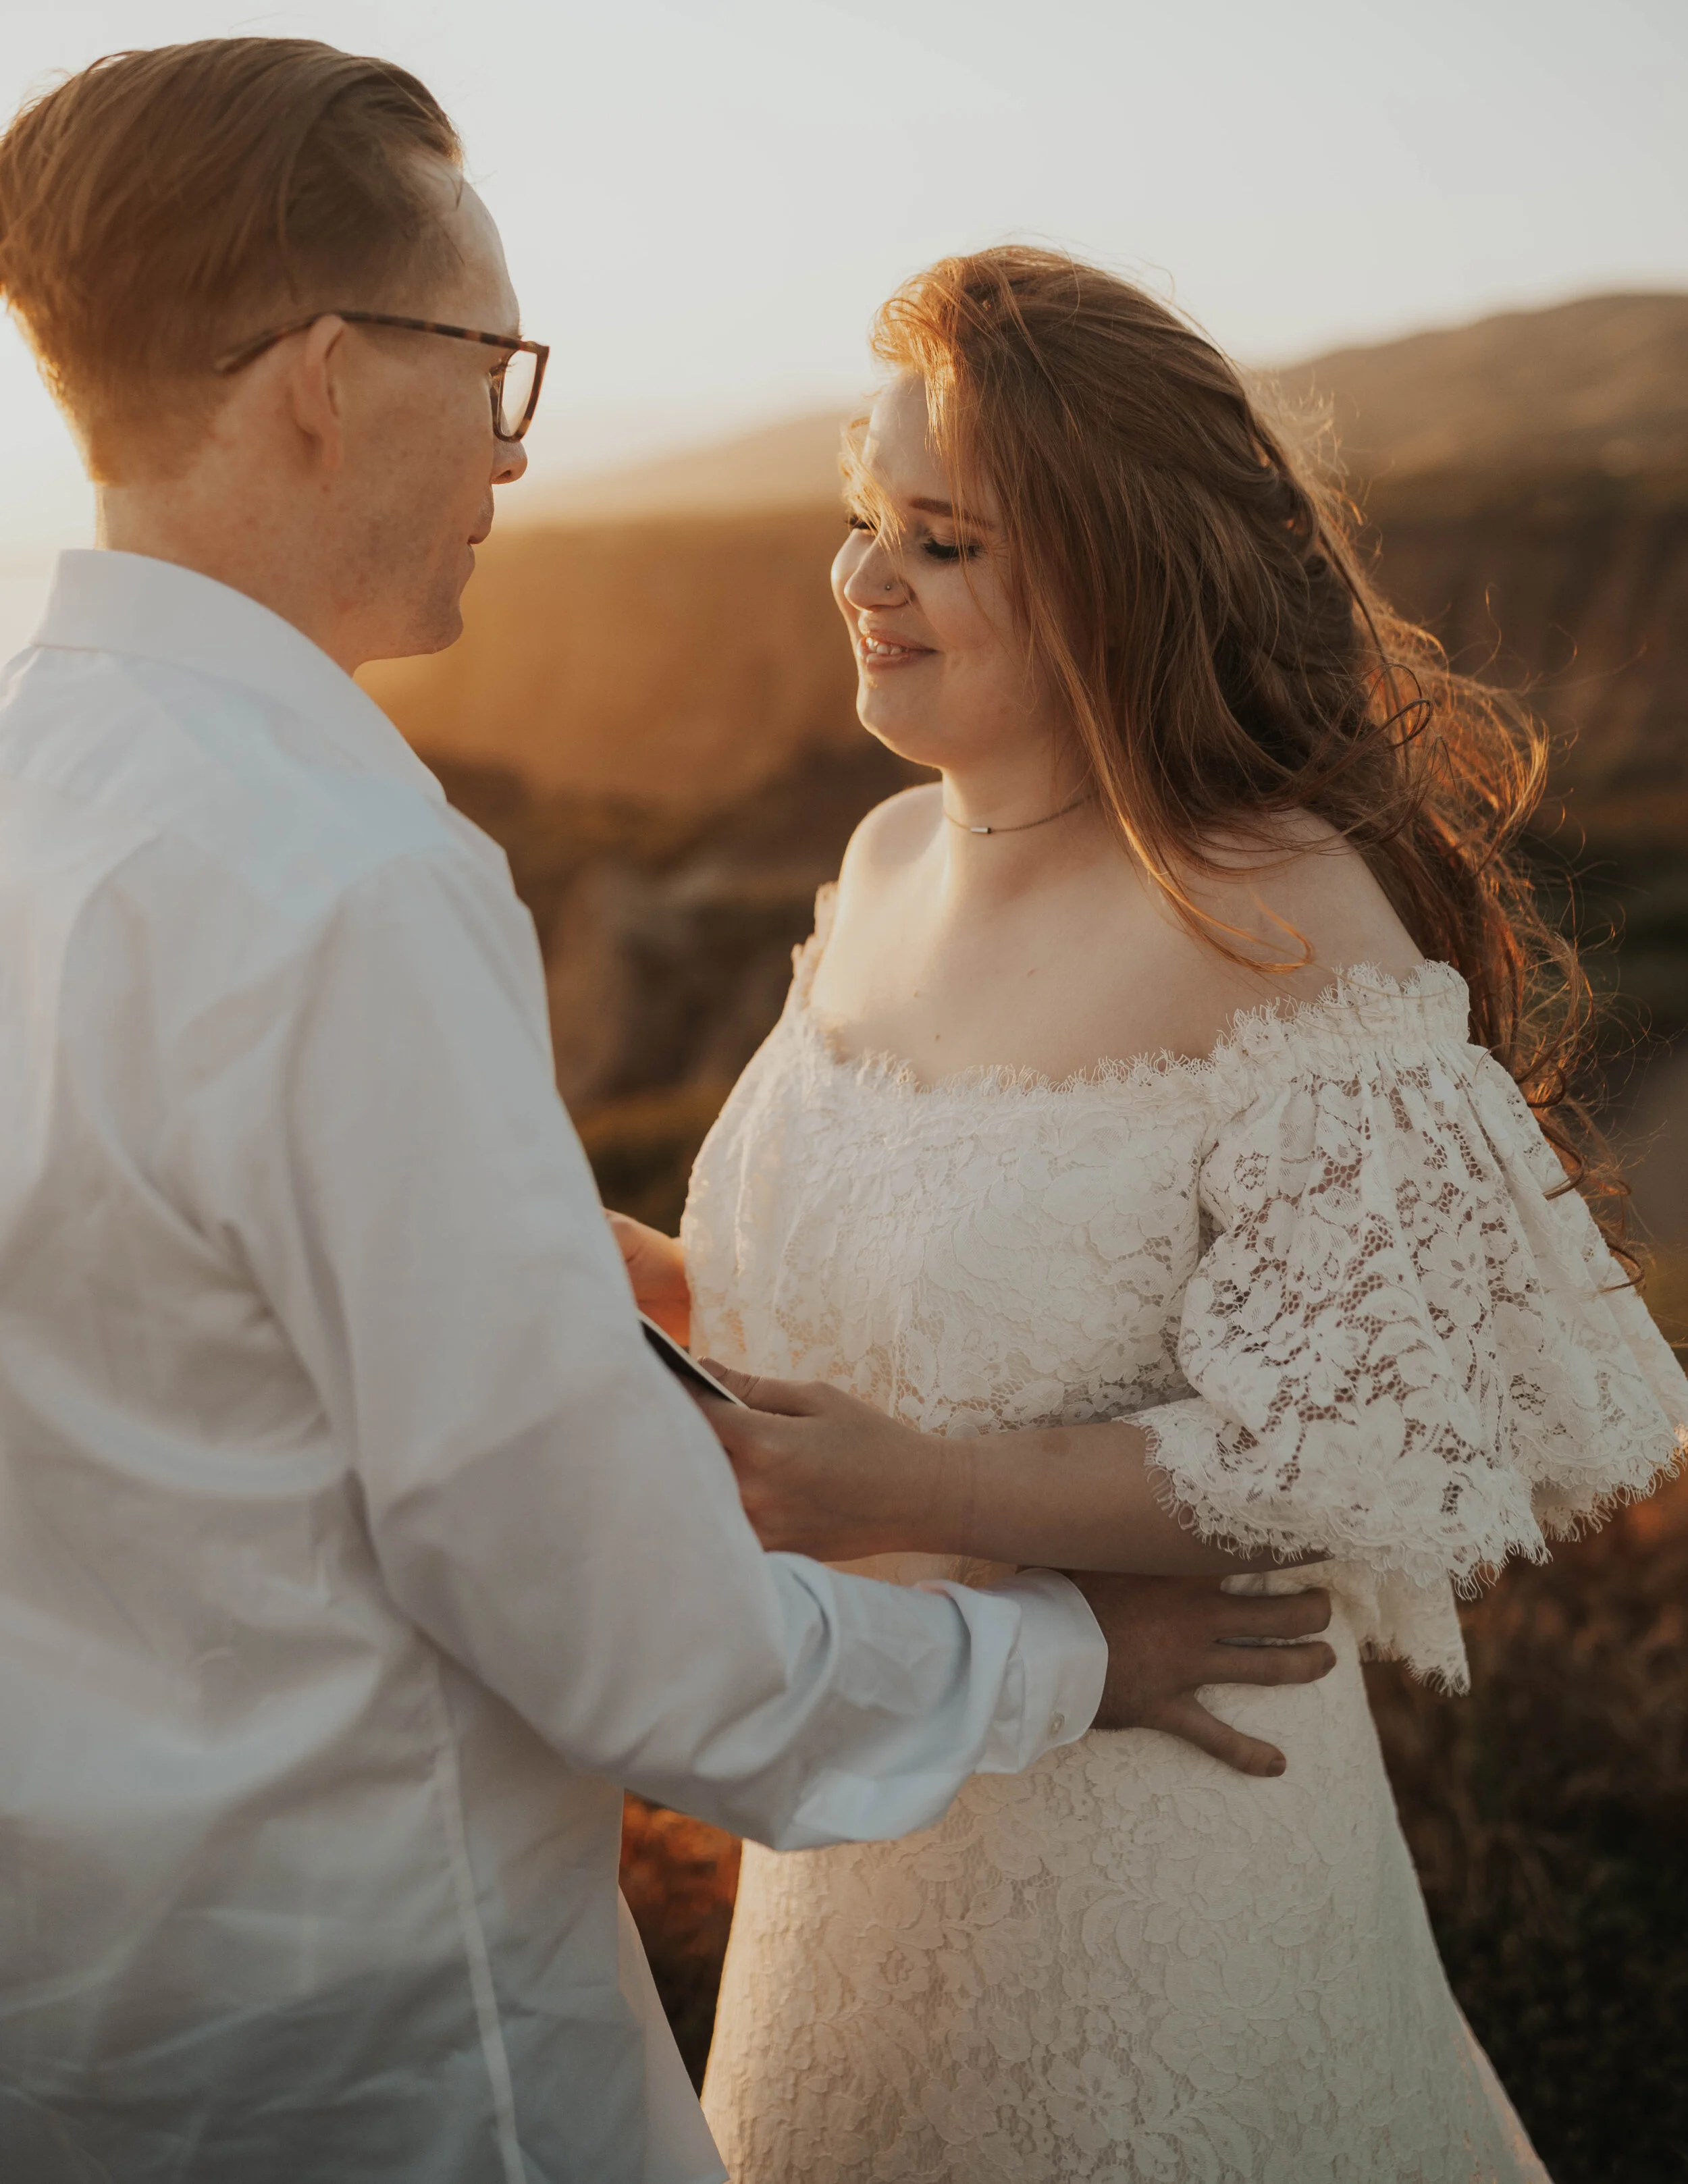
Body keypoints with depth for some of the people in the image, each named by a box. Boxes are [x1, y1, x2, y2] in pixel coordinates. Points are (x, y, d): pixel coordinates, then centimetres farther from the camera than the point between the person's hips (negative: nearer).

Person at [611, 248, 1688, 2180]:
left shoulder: (1284, 926, -22)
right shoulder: (893, 861, 0)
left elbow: (1361, 1458, -22)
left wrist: (907, 1491, -29)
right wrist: (606, 1265, -4)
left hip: (1142, 1789, -7)